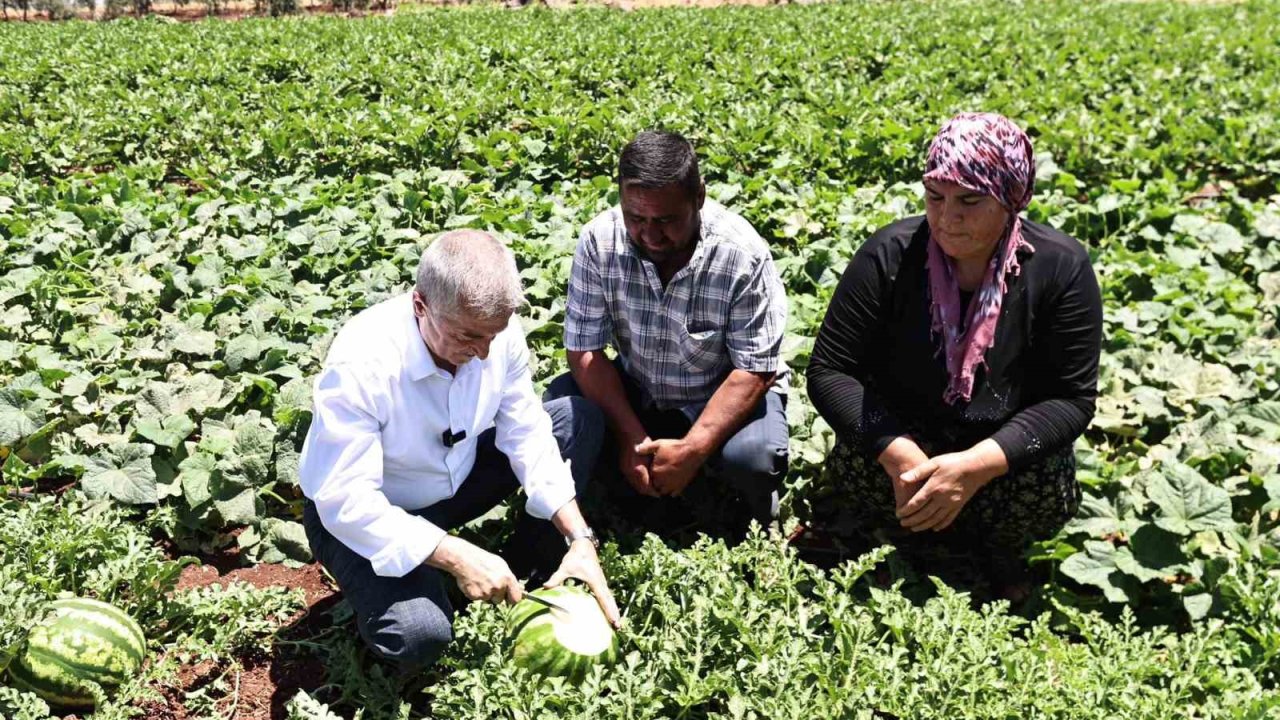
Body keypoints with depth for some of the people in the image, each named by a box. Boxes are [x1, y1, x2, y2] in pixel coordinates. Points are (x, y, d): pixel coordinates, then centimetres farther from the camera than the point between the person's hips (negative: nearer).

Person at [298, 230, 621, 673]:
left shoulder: (496, 329, -18)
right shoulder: (359, 364, -34)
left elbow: (526, 435, -9)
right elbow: (346, 503, -33)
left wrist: (579, 538, -17)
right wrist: (456, 557, -37)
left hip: (457, 477, 6)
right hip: (366, 517, -6)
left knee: (579, 419, -5)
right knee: (420, 635, -32)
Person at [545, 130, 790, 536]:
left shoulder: (743, 254, -25)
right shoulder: (599, 241, -18)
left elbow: (754, 371, -21)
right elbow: (584, 350, -14)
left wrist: (692, 450, -29)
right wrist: (632, 438, -22)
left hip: (724, 395, -3)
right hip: (635, 393, 3)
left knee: (750, 455, -32)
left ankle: (754, 522, 5)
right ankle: (643, 498, 3)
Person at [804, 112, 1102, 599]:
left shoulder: (1061, 268, -15)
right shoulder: (889, 256, -15)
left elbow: (1071, 398, -15)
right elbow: (828, 371, -15)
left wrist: (974, 466, -31)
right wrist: (900, 457, -31)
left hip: (1002, 452, 1)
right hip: (902, 436, 0)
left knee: (1049, 491, -30)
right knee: (856, 463, -32)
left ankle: (999, 548, 6)